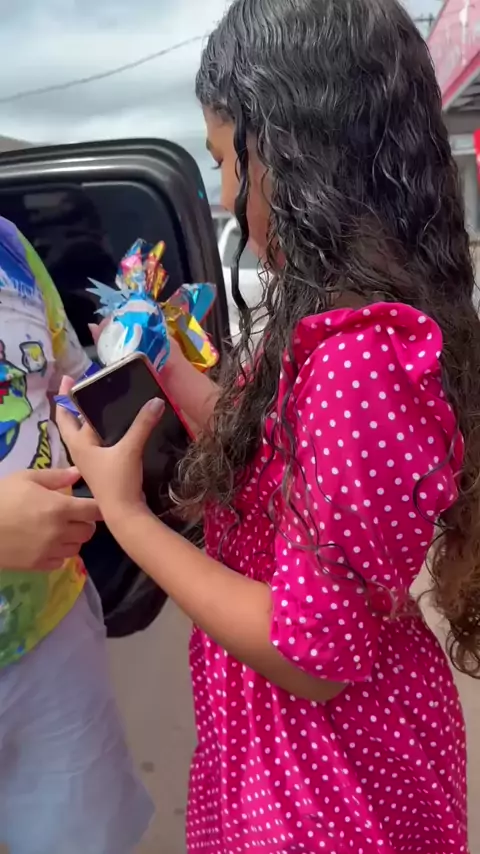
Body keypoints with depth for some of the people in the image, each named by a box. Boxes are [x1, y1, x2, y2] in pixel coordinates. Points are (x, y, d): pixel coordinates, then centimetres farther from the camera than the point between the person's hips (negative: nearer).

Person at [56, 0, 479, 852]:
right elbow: (275, 451, 3)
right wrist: (171, 372, 7)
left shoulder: (358, 356, -33)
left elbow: (312, 656, -27)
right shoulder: (358, 317, -3)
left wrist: (125, 512, -19)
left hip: (332, 752, -8)